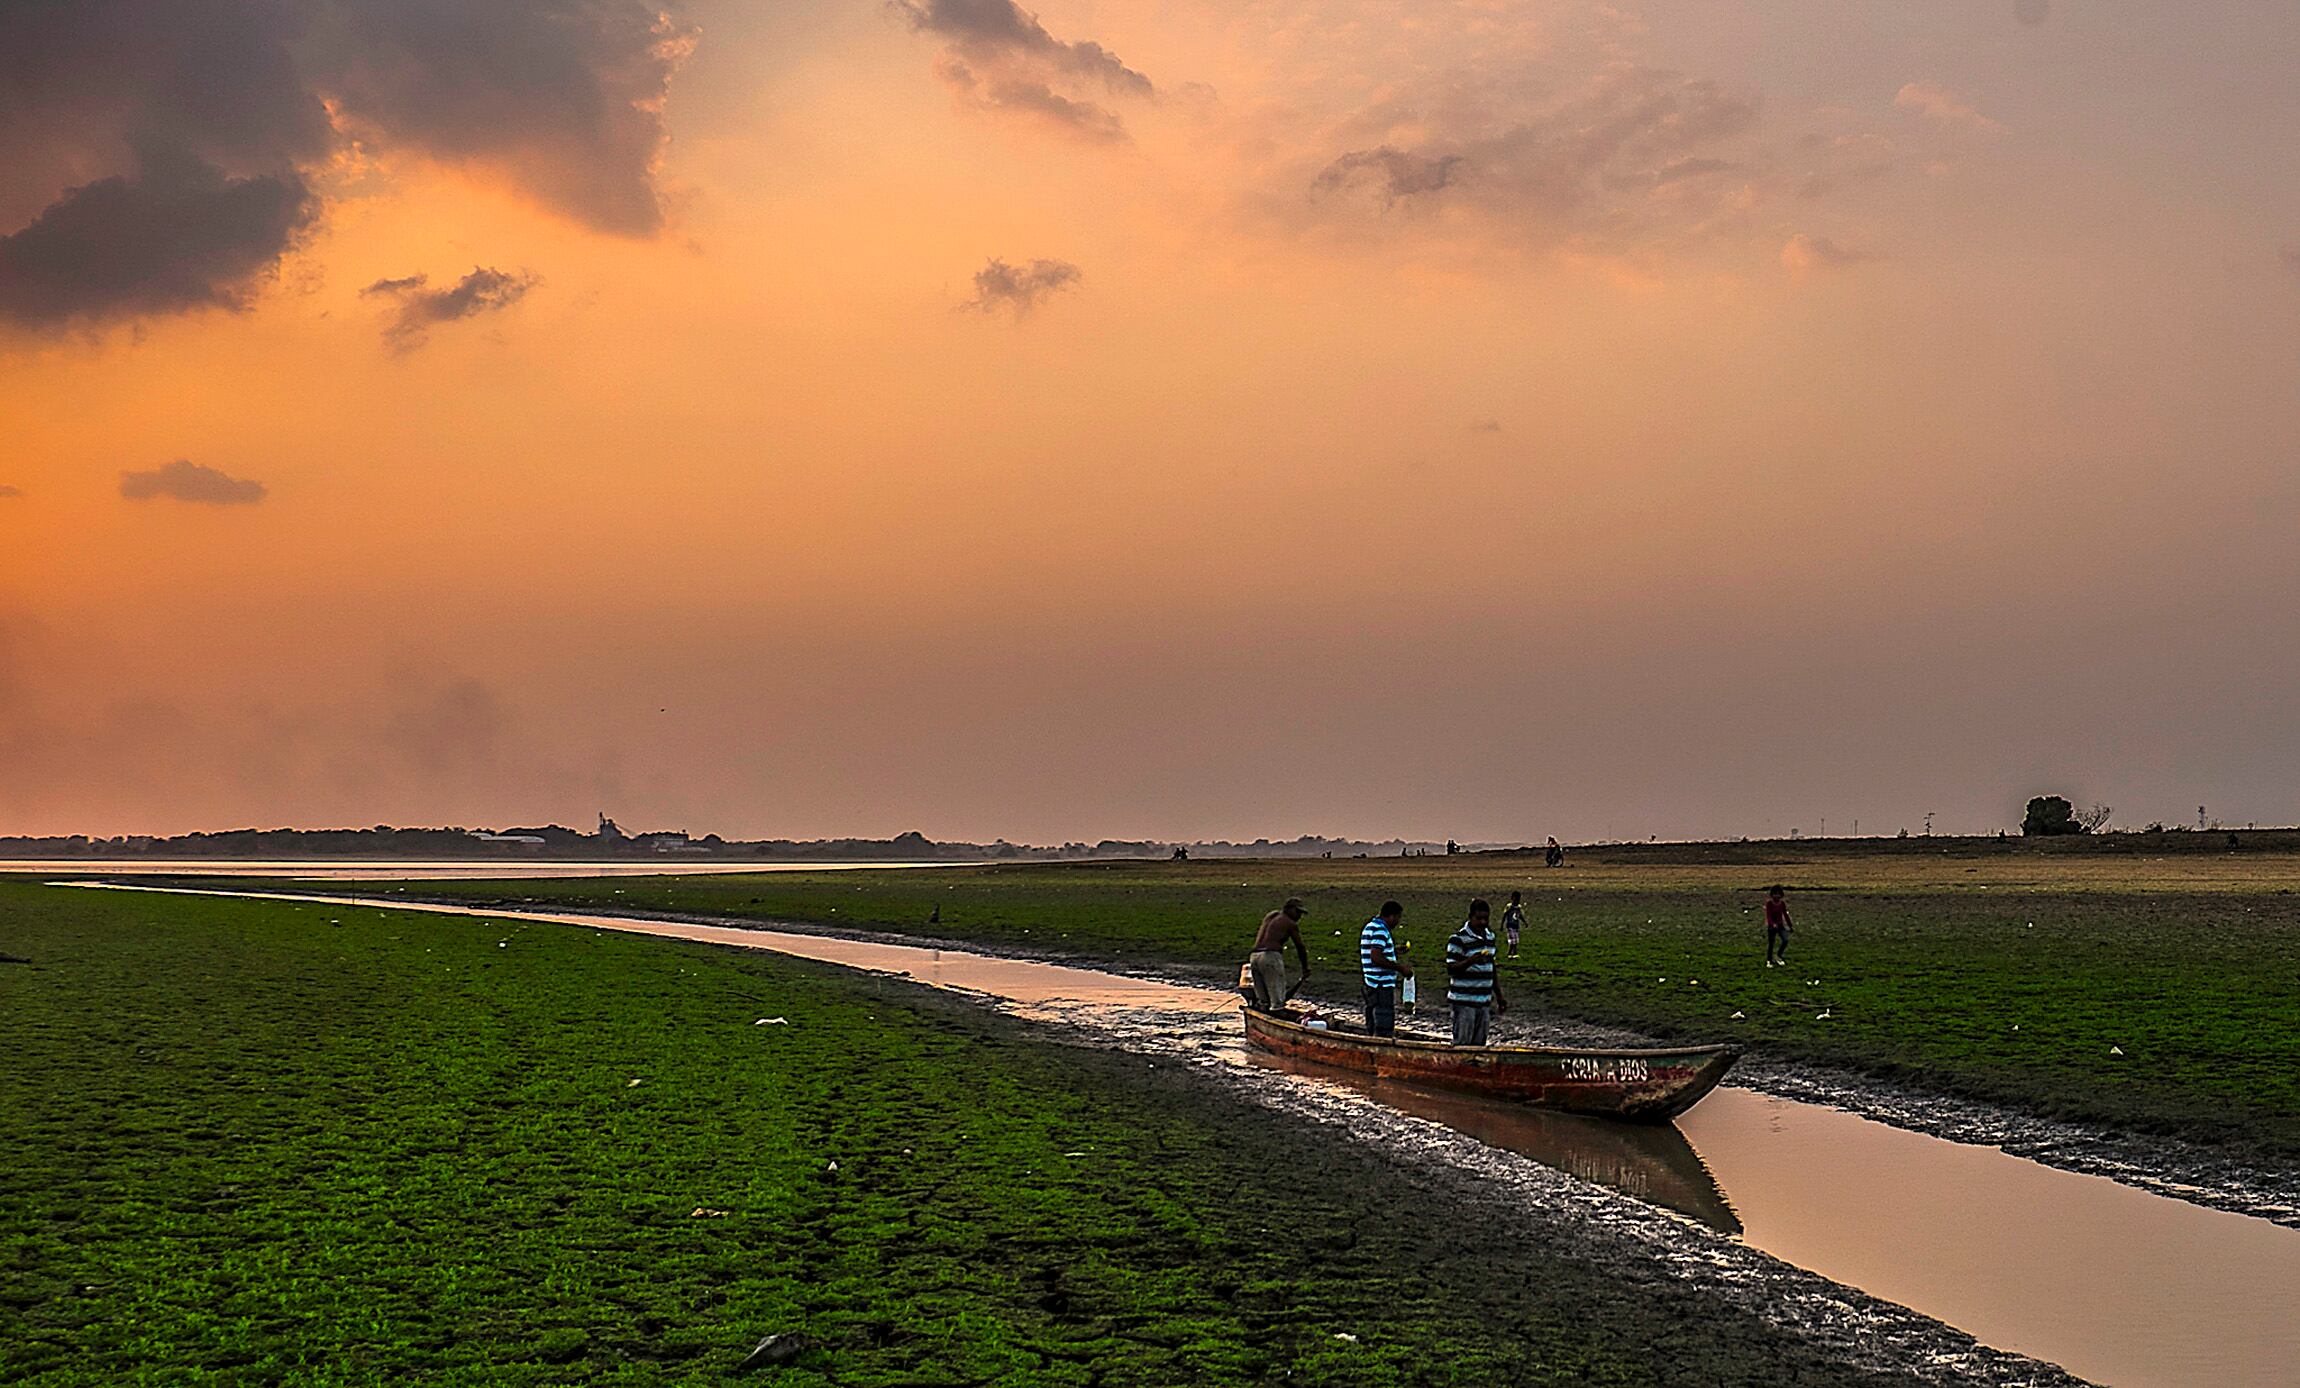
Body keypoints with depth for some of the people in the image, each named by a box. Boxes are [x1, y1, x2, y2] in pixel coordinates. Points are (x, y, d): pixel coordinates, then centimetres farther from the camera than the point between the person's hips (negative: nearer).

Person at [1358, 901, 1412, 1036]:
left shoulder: (1370, 926, 16)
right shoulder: (1380, 930, -16)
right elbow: (1376, 958, -25)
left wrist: (1394, 951, 21)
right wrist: (1400, 968, -20)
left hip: (1372, 985, 10)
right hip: (1382, 986, -10)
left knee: (1372, 1028, 15)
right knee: (1385, 1031, -8)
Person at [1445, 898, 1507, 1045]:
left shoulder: (1490, 936, 13)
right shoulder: (1459, 939, -10)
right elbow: (1451, 969, -14)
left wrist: (1499, 996, 20)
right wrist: (1470, 961, -31)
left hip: (1484, 1001, 7)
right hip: (1464, 1001, -7)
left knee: (1479, 1044, 8)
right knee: (1462, 1045, -7)